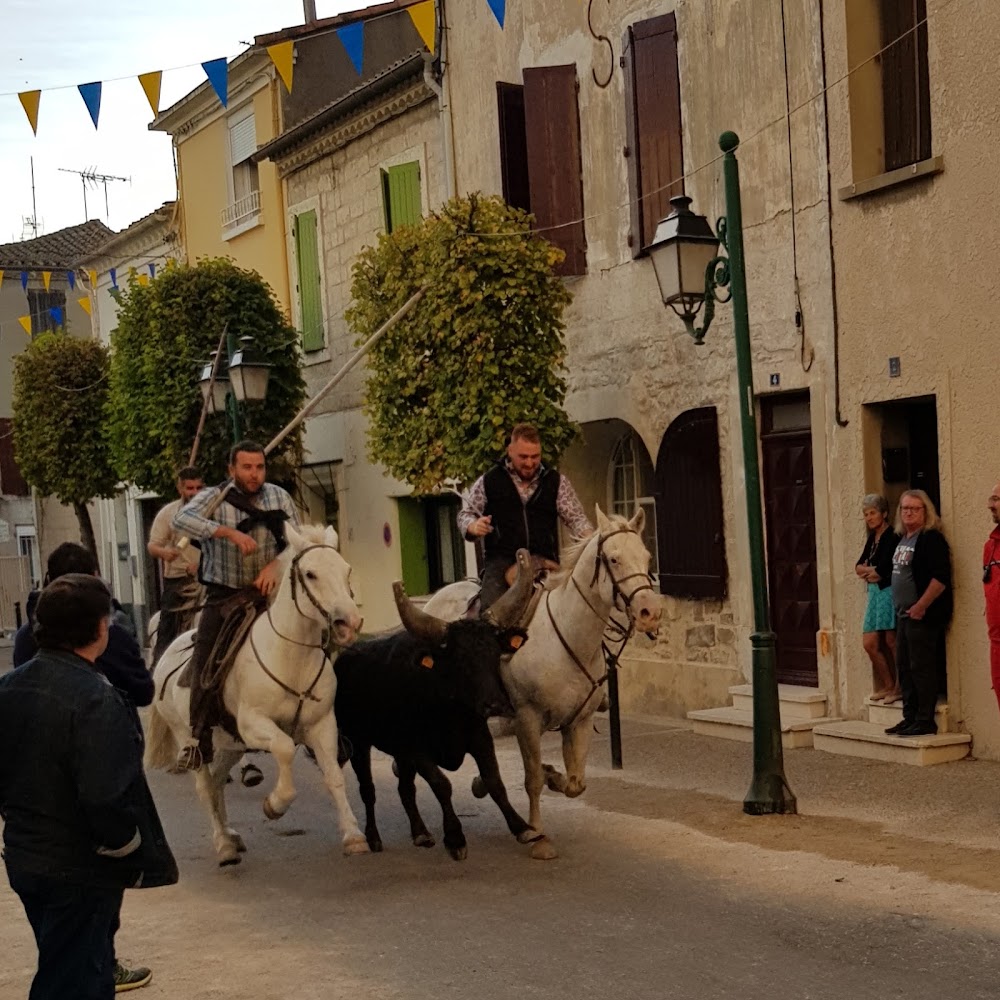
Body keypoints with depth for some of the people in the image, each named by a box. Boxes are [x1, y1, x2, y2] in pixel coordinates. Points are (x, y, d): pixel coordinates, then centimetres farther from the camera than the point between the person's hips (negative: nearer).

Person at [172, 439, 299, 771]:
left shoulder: (279, 497, 6)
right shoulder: (215, 498, -2)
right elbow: (182, 519, -21)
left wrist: (277, 563, -19)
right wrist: (231, 532, -31)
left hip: (267, 590, 2)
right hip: (224, 594, -2)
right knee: (205, 655, -14)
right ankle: (200, 737, -5)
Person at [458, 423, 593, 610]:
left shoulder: (557, 482, 10)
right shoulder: (488, 482, 7)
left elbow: (575, 518, 7)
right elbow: (465, 514, 14)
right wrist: (473, 526, -11)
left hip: (544, 560, 1)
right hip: (501, 560, -1)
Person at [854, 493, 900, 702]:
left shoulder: (892, 537, -12)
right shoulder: (872, 539, 16)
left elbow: (882, 569, -18)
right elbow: (859, 566, 10)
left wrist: (868, 571, 0)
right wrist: (871, 571, -9)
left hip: (889, 592, -9)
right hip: (875, 593, 9)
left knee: (891, 642, -4)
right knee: (869, 643, 6)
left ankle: (898, 688, 5)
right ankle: (887, 686, 16)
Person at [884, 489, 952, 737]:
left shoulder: (931, 539, -13)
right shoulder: (902, 539, 16)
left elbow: (941, 578, -20)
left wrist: (920, 607, -20)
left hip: (922, 615, -10)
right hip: (903, 614, 10)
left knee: (922, 668, -7)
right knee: (904, 667, 12)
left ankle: (926, 721, -2)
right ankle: (910, 717, 20)